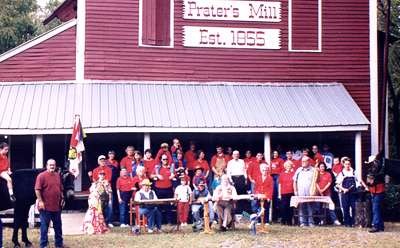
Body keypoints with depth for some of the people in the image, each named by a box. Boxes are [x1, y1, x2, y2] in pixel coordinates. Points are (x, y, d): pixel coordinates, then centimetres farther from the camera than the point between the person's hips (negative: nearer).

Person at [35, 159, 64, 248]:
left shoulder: (57, 175, 12)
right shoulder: (42, 175, -9)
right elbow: (37, 189, -14)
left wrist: (62, 198, 13)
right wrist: (40, 201, -18)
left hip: (57, 206, 7)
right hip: (45, 207, -7)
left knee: (58, 226, 14)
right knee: (44, 226, 0)